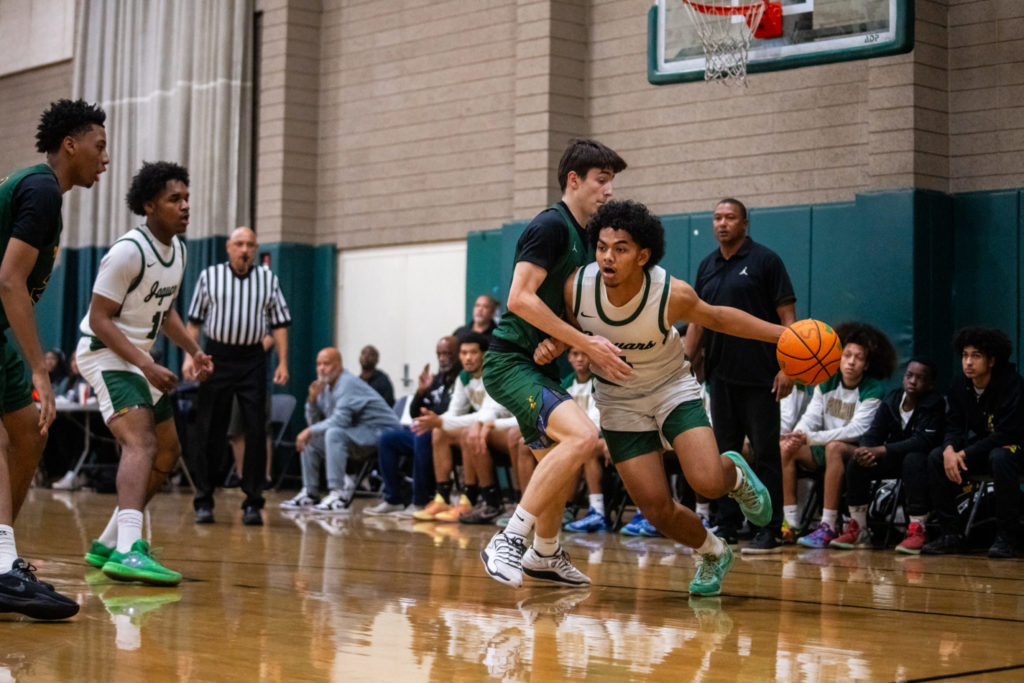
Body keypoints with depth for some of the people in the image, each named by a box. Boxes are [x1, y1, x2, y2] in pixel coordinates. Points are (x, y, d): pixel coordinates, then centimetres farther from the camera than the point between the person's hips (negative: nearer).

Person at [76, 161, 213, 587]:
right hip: (104, 355, -10)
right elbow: (100, 319, -21)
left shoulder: (177, 249, 7)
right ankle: (128, 551, -42)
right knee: (142, 443, -28)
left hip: (138, 359, 10)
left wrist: (193, 350, 7)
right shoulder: (128, 251, -21)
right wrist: (148, 367, -27)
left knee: (168, 452, 13)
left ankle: (109, 543, 24)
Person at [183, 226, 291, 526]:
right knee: (210, 431, 2)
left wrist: (283, 363, -1)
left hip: (252, 359, 1)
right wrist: (189, 356, -2)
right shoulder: (210, 276, 6)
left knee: (256, 431, -3)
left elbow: (279, 324, 8)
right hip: (216, 357, 0)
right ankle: (204, 501, 10)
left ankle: (253, 503, 3)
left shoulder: (268, 279, 8)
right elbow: (194, 321, 8)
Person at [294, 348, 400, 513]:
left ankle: (338, 496, -34)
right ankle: (309, 493, 8)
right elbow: (313, 422, 10)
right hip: (355, 430, 10)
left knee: (334, 433, -33)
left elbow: (340, 420, -29)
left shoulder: (348, 383, -18)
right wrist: (312, 399, -8)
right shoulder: (326, 386, 9)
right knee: (310, 440, 8)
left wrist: (310, 431, -20)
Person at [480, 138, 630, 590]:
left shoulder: (581, 236, 16)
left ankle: (544, 555, 42)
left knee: (560, 460, 22)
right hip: (510, 361, -10)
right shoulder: (551, 226, -13)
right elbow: (519, 298, -22)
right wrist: (586, 343, -21)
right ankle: (507, 542, -22)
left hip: (539, 366, 10)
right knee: (581, 436, -27)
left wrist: (596, 355, 8)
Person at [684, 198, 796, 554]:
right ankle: (725, 527, 17)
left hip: (760, 377, -6)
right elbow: (697, 320, 18)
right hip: (721, 375, 6)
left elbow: (787, 316, -7)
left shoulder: (765, 260, -4)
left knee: (765, 453, -2)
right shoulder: (707, 266, 13)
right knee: (724, 453, 10)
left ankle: (769, 531, 2)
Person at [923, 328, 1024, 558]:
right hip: (982, 445, 7)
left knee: (1000, 457, -39)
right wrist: (949, 450, -25)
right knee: (936, 457, -13)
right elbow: (954, 425, -1)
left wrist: (964, 454, -28)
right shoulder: (960, 386, -5)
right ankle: (951, 534, -9)